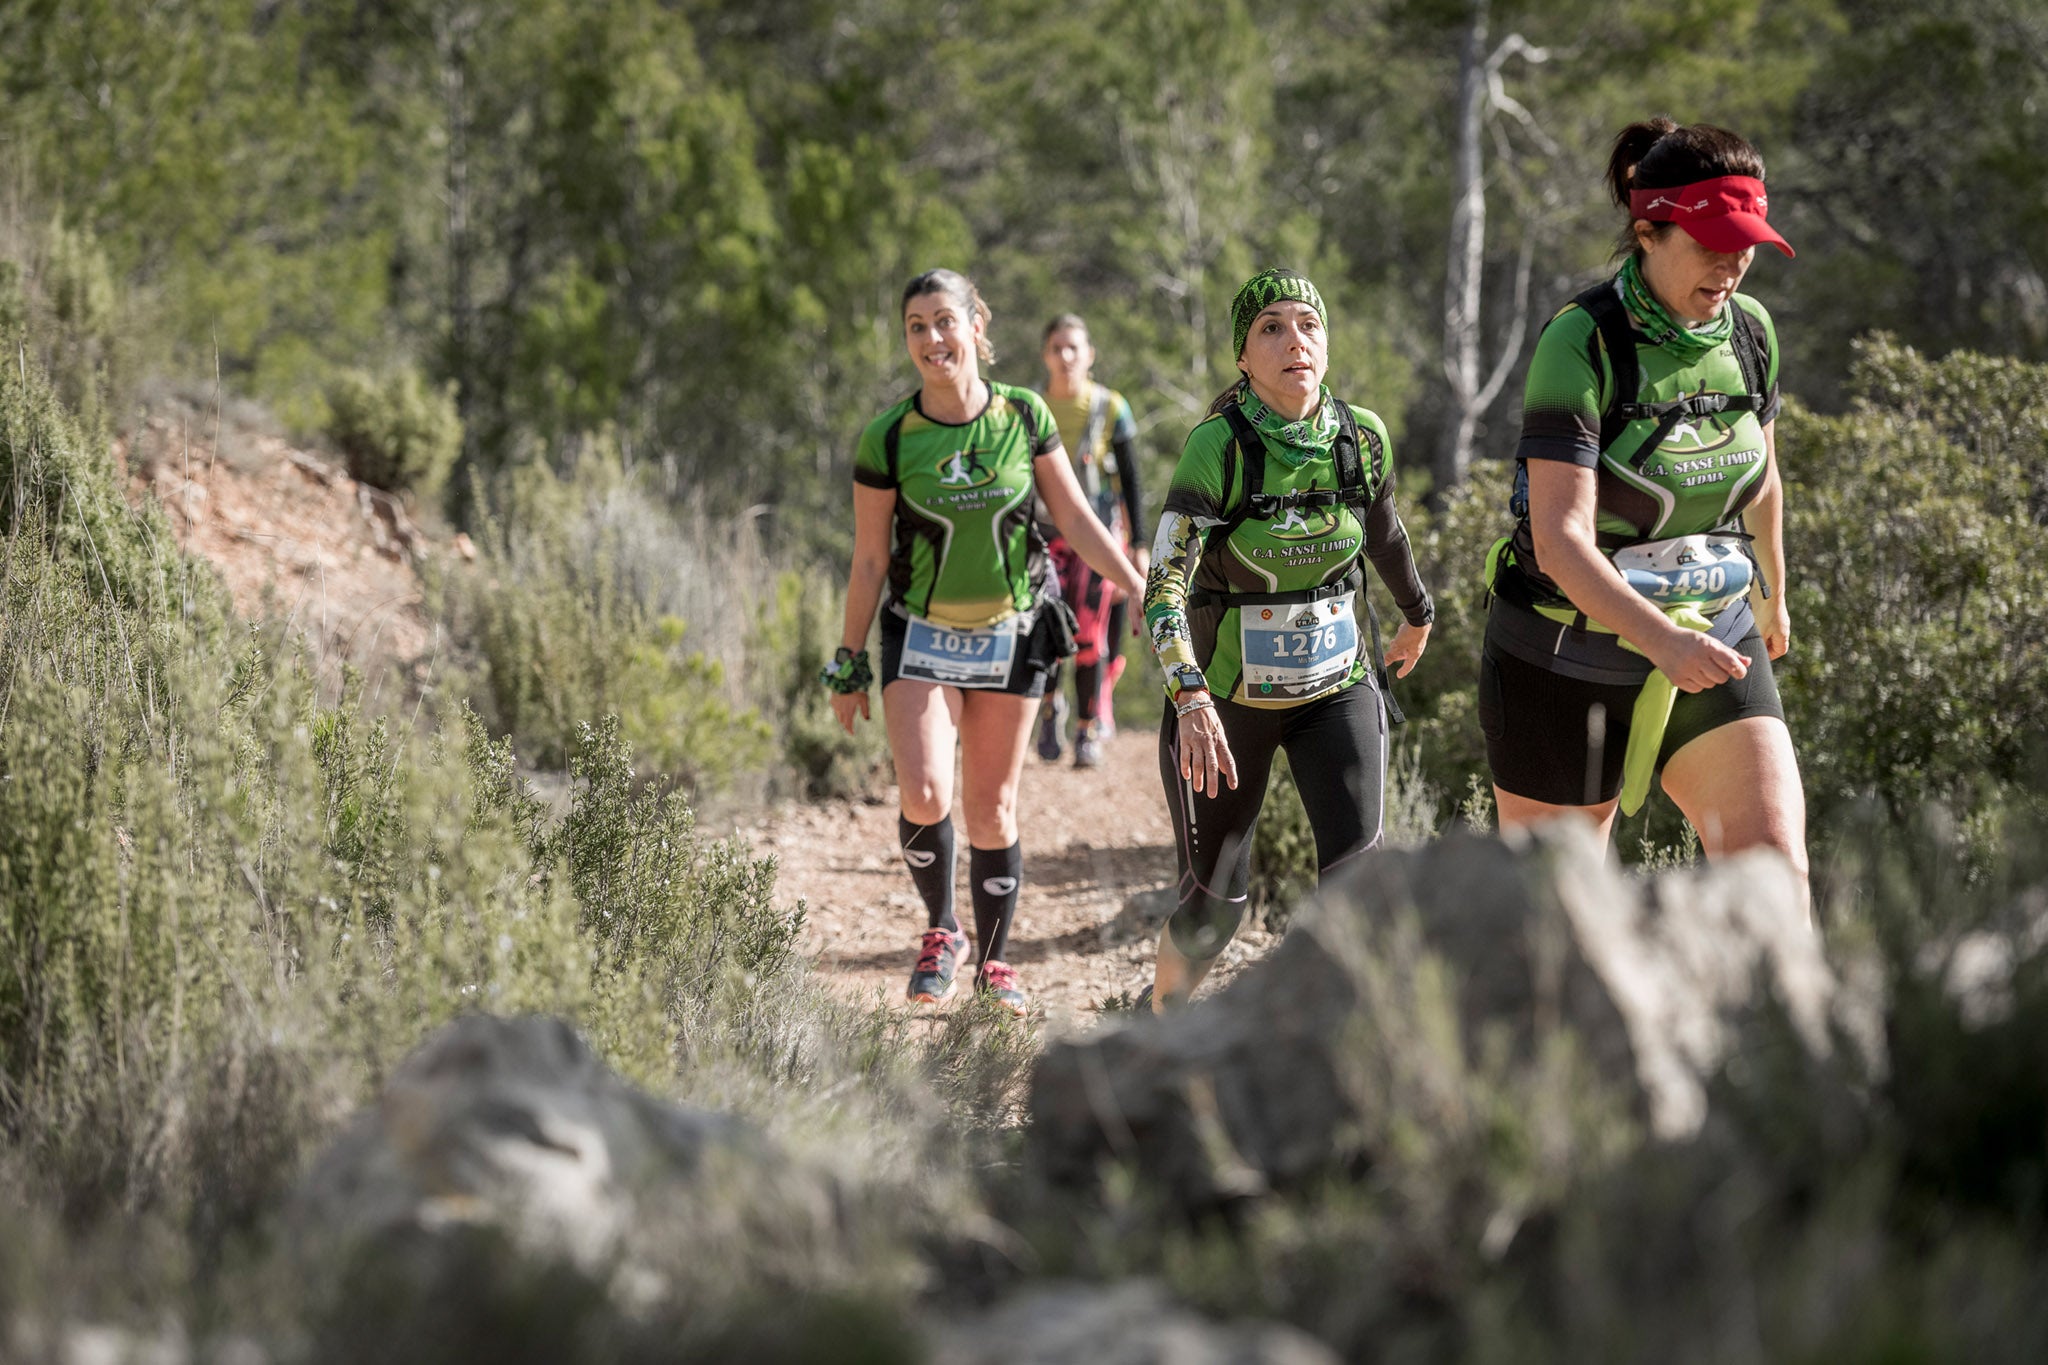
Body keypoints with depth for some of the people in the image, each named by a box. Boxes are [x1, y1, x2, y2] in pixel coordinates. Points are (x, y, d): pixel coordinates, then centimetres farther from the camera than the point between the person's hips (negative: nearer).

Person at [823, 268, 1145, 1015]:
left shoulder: (1024, 416, -5)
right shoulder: (887, 439, -9)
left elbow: (1076, 519, 1)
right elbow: (869, 560, -2)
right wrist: (848, 665, 2)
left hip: (1012, 635, 1)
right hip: (922, 636, -1)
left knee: (992, 807, 5)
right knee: (925, 797, -17)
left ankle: (994, 960, 21)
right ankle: (940, 931, 10)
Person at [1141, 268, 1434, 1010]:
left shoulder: (1362, 437, -7)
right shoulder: (1217, 445, -20)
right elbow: (1165, 584, -27)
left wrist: (1417, 612, 32)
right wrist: (1190, 700, -41)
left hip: (1338, 686, 3)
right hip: (1226, 693, -2)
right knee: (1216, 901, 8)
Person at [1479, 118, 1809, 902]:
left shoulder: (1750, 331, 0)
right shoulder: (1581, 342, -19)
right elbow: (1560, 539, -28)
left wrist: (1773, 591, 33)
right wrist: (1662, 638, -40)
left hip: (1713, 639, 4)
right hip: (1569, 653, -4)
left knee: (1774, 865, -15)